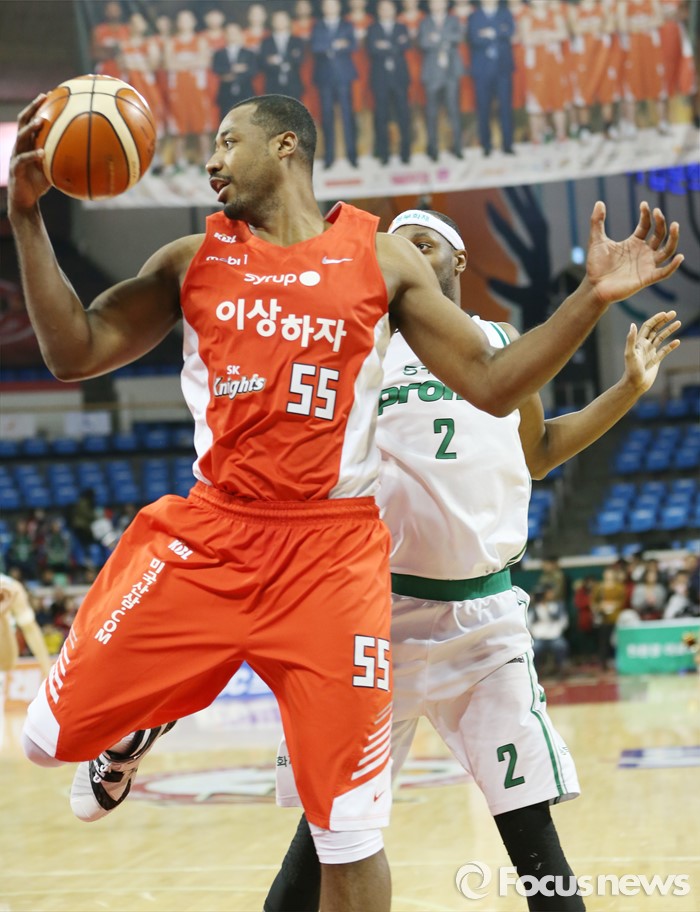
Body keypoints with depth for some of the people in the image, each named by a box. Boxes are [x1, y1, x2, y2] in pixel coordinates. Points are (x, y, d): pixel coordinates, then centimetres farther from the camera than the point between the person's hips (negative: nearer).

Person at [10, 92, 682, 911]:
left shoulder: (381, 258, 5)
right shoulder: (191, 260, 9)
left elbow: (491, 384, 4)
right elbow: (73, 353, 4)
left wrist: (590, 300, -9)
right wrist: (28, 220, -5)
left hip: (333, 552, -2)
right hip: (204, 537, 2)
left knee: (350, 831, -4)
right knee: (54, 734, -1)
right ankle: (133, 734, 35)